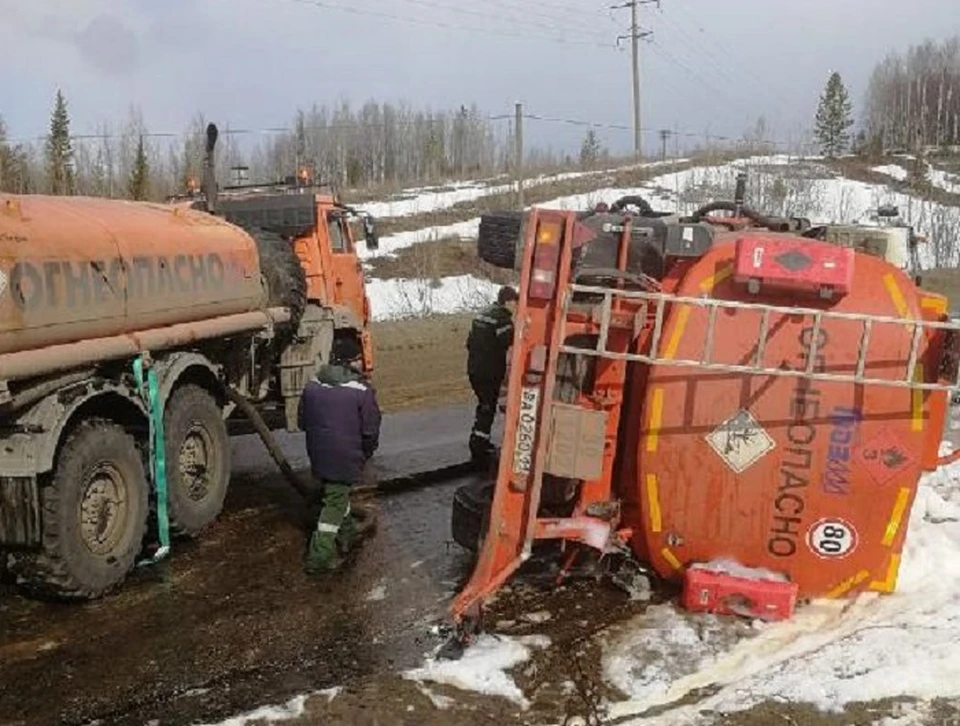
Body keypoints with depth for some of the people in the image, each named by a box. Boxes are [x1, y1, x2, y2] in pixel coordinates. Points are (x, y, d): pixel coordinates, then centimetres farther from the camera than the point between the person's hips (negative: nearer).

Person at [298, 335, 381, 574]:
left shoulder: (312, 386, 3)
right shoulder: (362, 391, -13)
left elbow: (303, 422, 12)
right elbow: (370, 430, -9)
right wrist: (365, 454, 9)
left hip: (318, 454, 6)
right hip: (346, 458, -6)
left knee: (337, 494, 25)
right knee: (335, 503, 1)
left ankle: (347, 536, 41)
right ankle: (320, 556, 0)